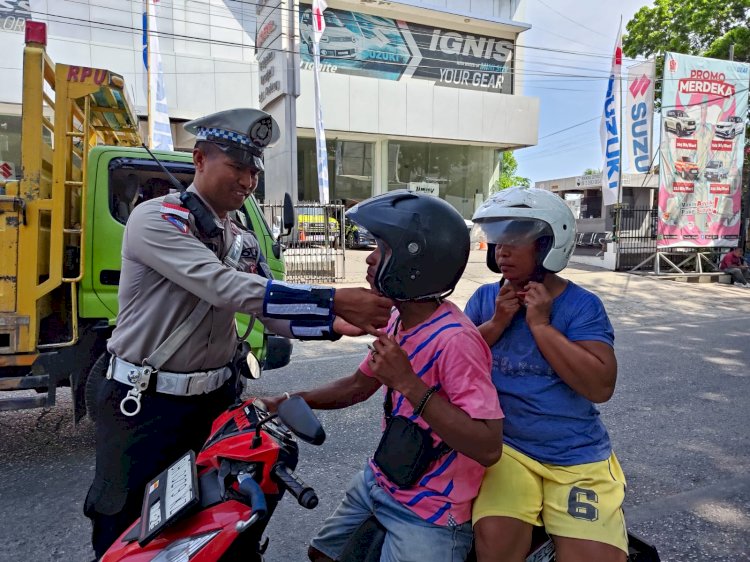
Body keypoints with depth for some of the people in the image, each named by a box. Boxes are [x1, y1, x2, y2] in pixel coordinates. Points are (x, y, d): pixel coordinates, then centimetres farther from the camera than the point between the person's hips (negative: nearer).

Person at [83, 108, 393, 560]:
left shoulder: (244, 241, 7)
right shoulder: (156, 219, -17)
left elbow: (274, 313, 2)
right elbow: (227, 289, -30)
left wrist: (332, 325, -18)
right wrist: (332, 300, -34)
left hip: (215, 398, 6)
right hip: (144, 403, -6)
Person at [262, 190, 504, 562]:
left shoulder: (454, 339, -29)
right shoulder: (397, 320, 0)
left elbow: (488, 447, -32)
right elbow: (360, 385, 13)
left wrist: (407, 382, -33)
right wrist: (287, 402, 3)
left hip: (428, 513, -8)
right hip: (376, 482, 8)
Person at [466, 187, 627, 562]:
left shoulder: (582, 306, -4)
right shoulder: (484, 298, 5)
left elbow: (601, 387, -14)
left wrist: (541, 324, -16)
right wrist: (496, 323, -11)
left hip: (577, 456, 0)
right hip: (506, 446, 1)